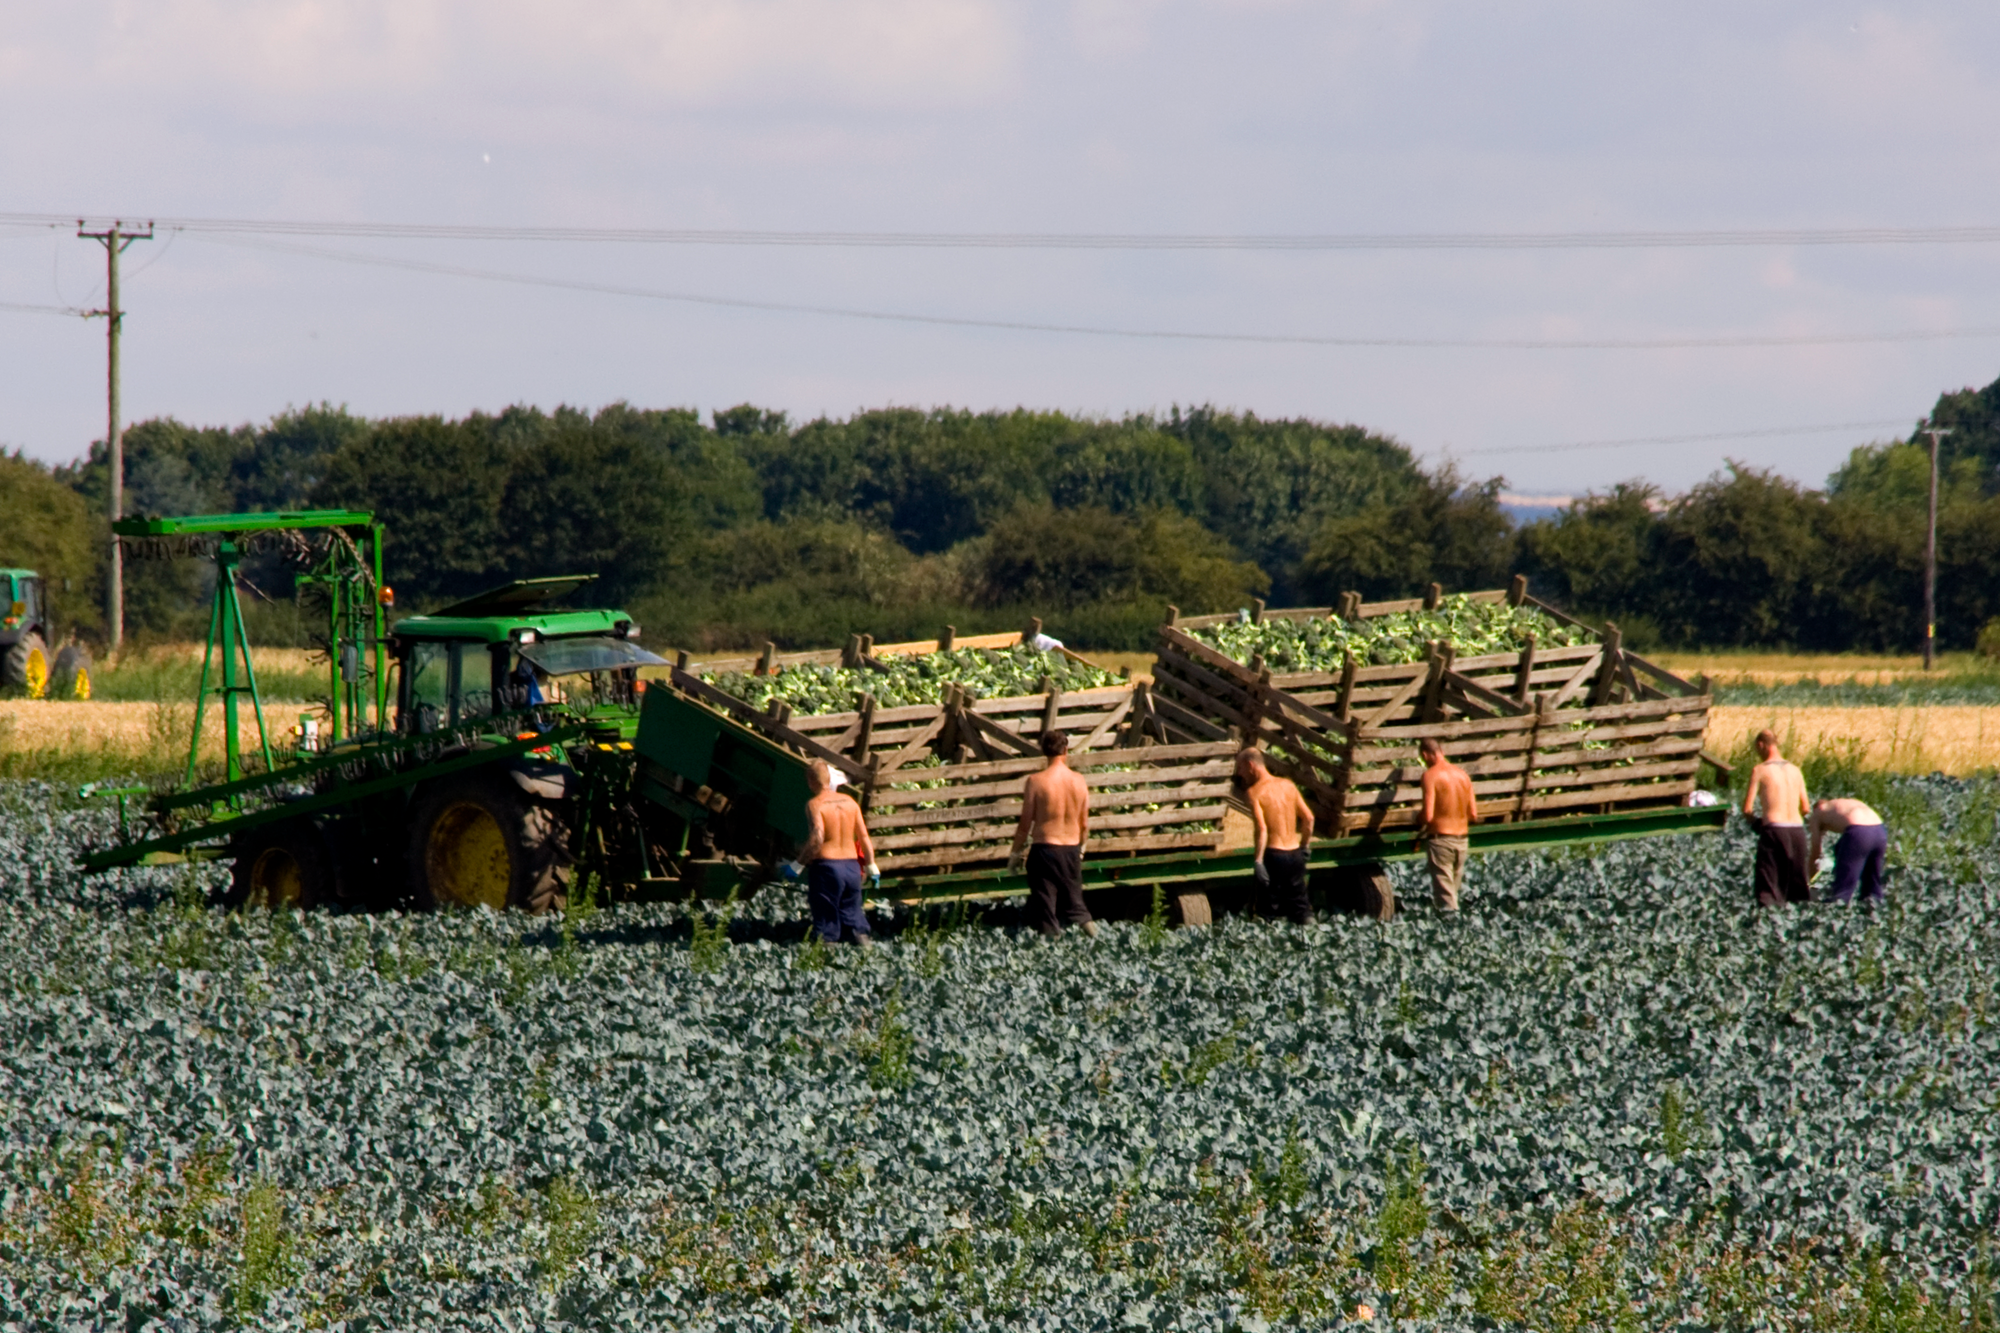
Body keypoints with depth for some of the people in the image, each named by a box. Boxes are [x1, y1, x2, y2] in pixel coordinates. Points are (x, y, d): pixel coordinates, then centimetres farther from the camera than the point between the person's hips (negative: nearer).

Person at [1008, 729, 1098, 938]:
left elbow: (1025, 823, -8)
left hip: (1045, 849, -4)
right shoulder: (1078, 781, -1)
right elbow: (1084, 824, 9)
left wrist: (1016, 852, 4)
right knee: (1074, 902, 18)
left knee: (1044, 905, 3)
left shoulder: (1036, 781, -13)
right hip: (1071, 849, 4)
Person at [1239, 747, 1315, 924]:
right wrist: (1305, 845, 19)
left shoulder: (1254, 792, -9)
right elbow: (1308, 818, 8)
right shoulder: (1288, 785, 8)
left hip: (1274, 855, -6)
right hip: (1295, 853, 6)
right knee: (1299, 906, 13)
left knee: (1267, 911, 2)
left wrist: (1258, 861, -20)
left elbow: (1261, 829, -19)